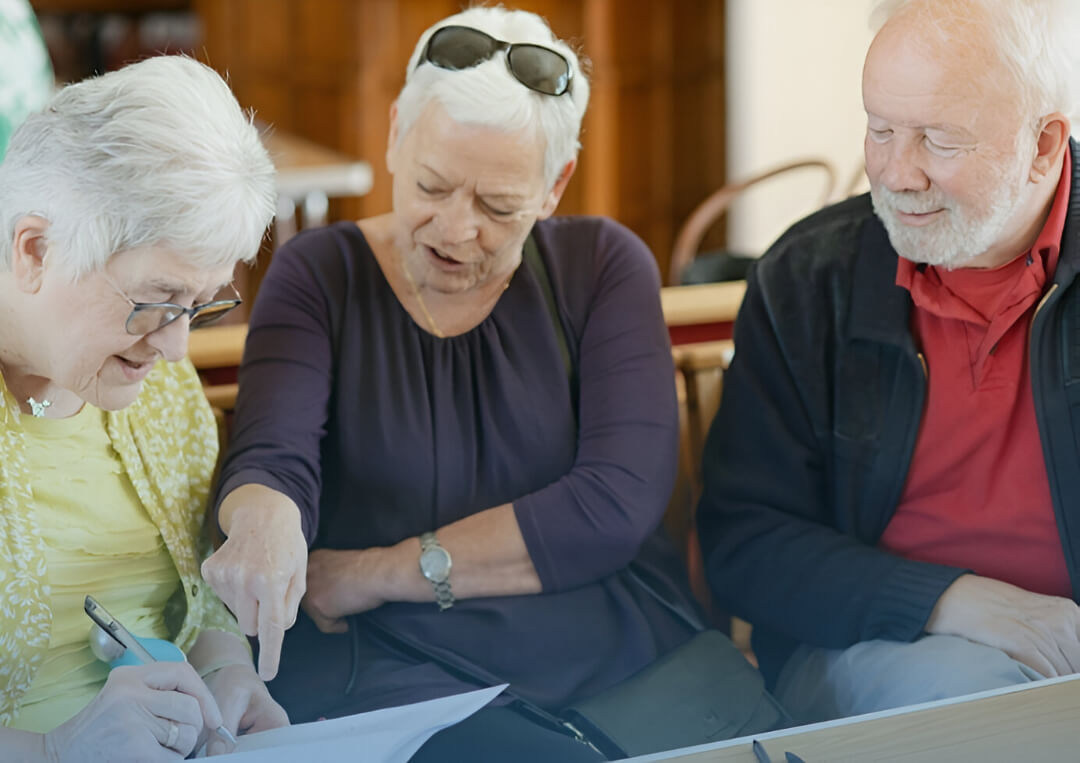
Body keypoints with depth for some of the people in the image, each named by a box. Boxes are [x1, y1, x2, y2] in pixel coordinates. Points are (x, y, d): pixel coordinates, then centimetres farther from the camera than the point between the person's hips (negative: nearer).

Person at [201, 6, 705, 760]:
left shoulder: (603, 267, 8)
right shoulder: (318, 274, 9)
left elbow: (618, 504, -5)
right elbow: (273, 461, -7)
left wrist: (377, 572, -8)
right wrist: (264, 524, -33)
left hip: (615, 654, 2)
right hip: (384, 660, -2)